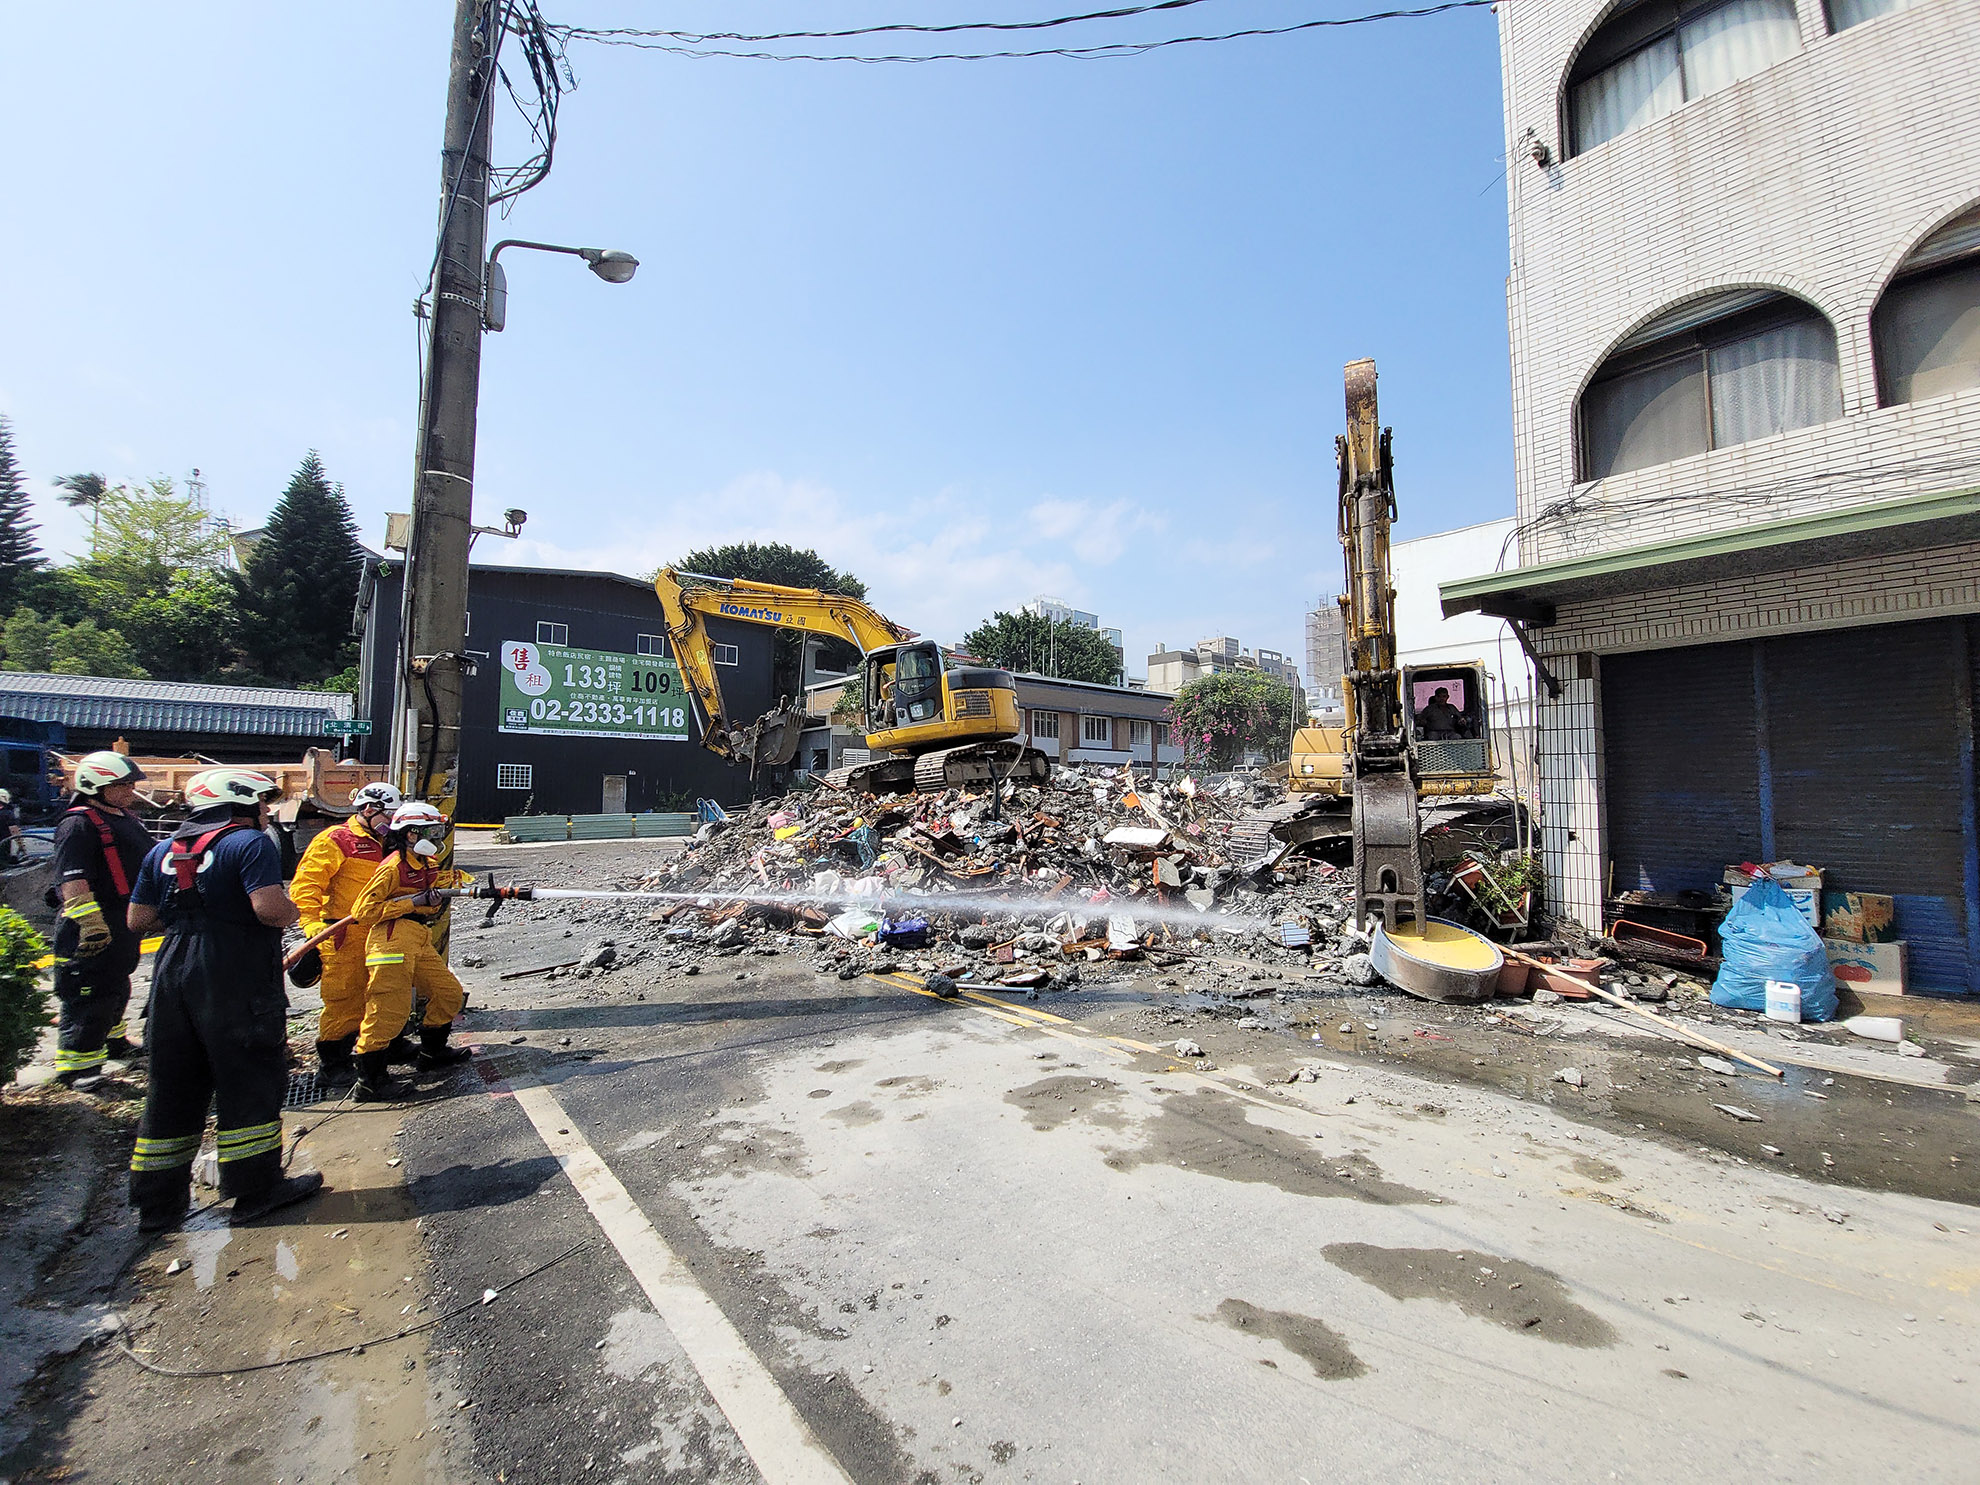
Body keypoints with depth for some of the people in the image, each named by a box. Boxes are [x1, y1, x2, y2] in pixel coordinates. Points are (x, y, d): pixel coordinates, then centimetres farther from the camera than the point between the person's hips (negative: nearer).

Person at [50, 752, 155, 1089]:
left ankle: (112, 1040, 39)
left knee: (117, 986, 23)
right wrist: (90, 923, -32)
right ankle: (75, 1064, 5)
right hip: (96, 927, -10)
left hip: (127, 921, 10)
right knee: (90, 994, -4)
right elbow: (72, 880, -25)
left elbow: (147, 867, 24)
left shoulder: (127, 819, 13)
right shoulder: (79, 824, -17)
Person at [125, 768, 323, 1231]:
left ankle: (156, 1201, 23)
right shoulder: (251, 843, -11)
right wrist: (292, 909, -3)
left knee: (172, 1086, 15)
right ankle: (256, 1188, 10)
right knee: (250, 1081, 3)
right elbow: (269, 907, -23)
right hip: (237, 980, -7)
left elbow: (137, 919, 13)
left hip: (174, 972, 8)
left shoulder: (163, 851, 13)